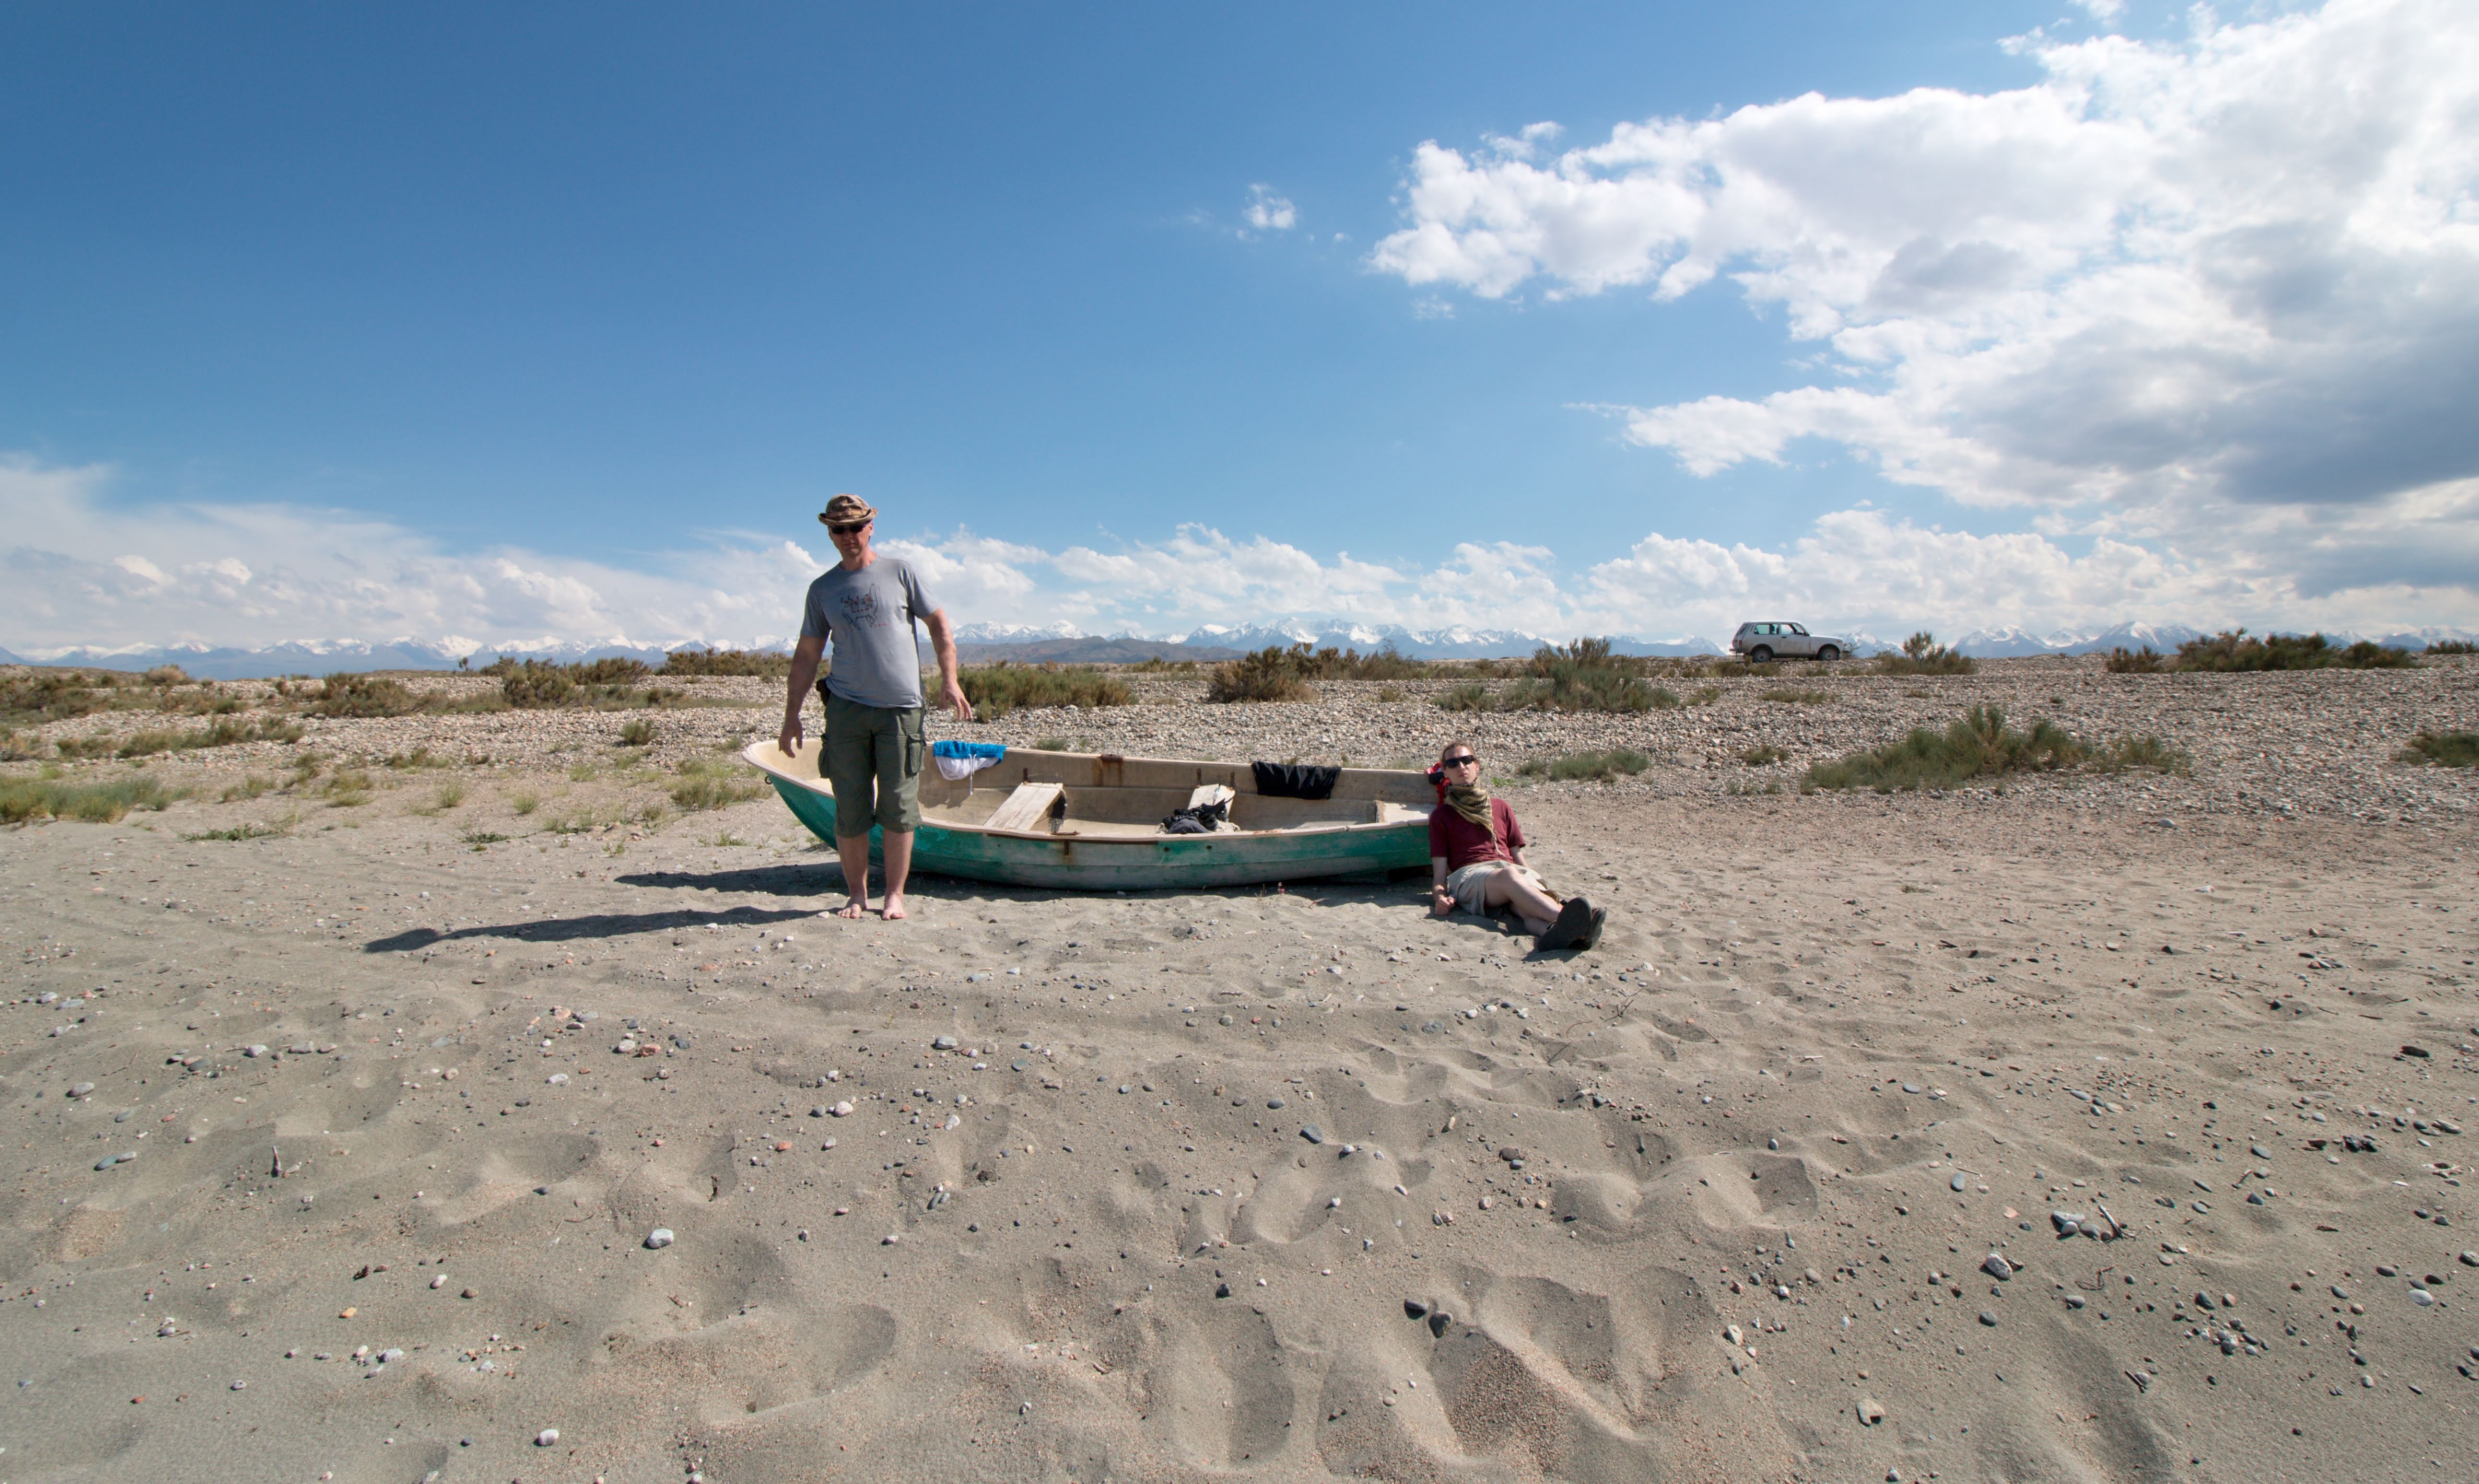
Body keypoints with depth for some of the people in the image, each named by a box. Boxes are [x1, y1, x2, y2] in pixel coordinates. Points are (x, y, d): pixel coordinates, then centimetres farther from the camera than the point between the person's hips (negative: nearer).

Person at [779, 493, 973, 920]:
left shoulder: (900, 573, 6)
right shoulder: (822, 589, 10)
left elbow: (938, 623, 11)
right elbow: (807, 654, 13)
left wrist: (949, 679, 0)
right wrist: (792, 715, 9)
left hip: (900, 708, -1)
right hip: (846, 709, 2)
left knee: (898, 808, 1)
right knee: (850, 810, 3)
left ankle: (894, 895, 11)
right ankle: (857, 895, 15)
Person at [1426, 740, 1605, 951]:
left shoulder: (1500, 807, 29)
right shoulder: (1441, 816, 20)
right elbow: (1439, 873, 12)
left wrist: (1541, 887, 3)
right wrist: (1440, 898, -12)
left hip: (1512, 869, 3)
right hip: (1470, 874, -3)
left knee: (1527, 906, -35)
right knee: (1509, 875, -39)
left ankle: (1560, 931, -70)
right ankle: (1569, 919, -64)